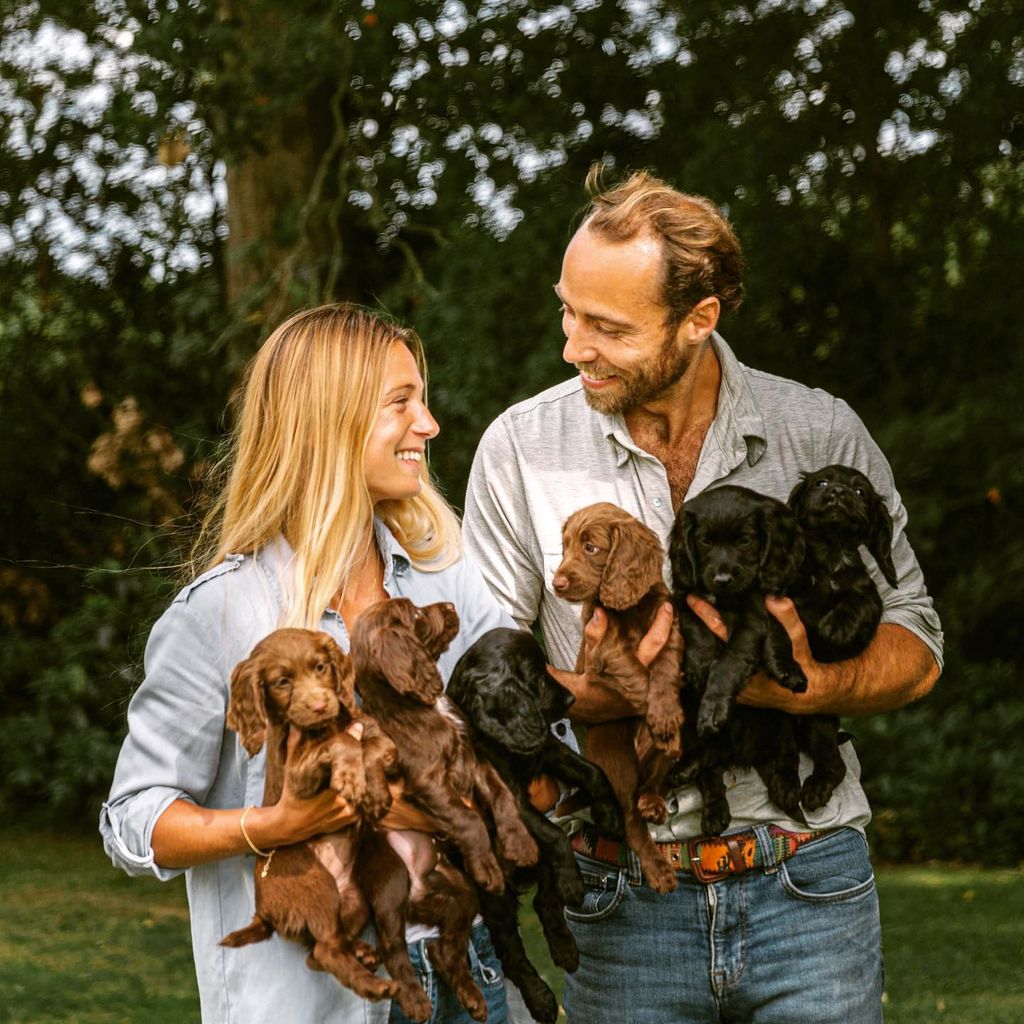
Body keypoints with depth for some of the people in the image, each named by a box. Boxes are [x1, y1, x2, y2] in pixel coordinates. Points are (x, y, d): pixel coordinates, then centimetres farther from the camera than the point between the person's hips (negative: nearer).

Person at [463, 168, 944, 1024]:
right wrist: (600, 695, -21)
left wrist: (810, 688, -17)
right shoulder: (521, 448, -1)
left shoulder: (821, 435, -1)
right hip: (625, 907, 0)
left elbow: (915, 646, 4)